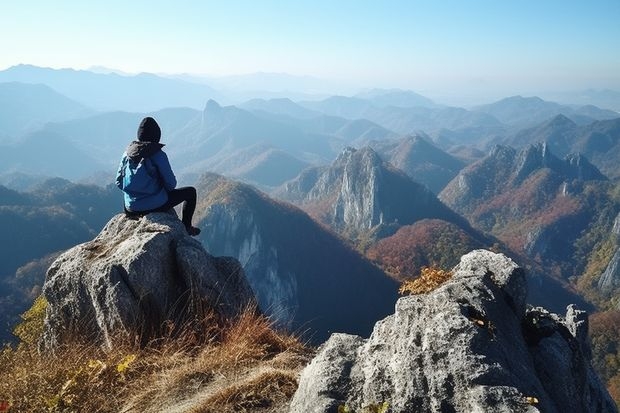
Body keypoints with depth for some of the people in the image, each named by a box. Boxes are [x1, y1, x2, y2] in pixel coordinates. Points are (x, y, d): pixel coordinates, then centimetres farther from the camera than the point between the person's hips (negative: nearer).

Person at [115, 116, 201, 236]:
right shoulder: (158, 154, -14)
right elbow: (171, 184, -12)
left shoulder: (127, 153, 1)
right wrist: (164, 188, 11)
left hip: (131, 209, 6)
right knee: (190, 191, 15)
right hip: (155, 206, -5)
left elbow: (119, 182, 6)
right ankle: (186, 227, 25)